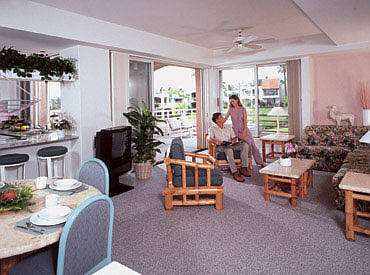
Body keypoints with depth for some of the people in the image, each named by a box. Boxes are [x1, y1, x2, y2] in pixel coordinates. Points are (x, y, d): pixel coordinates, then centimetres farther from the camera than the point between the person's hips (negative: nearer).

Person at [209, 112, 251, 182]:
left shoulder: (229, 127, 22)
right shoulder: (213, 128, 10)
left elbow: (234, 138, 17)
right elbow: (210, 138, -6)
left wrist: (232, 141, -8)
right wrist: (217, 142, -27)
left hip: (230, 145, 5)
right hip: (220, 147, -5)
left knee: (245, 144, -21)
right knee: (229, 150, -39)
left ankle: (244, 168, -23)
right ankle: (235, 173, -43)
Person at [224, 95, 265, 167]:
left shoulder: (243, 109, 1)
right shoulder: (230, 109, 3)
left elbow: (245, 121, -5)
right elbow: (225, 119, 2)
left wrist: (244, 131, -15)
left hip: (244, 129, 1)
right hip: (236, 130, -1)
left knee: (253, 144, -1)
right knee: (248, 142, -21)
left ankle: (260, 162, 11)